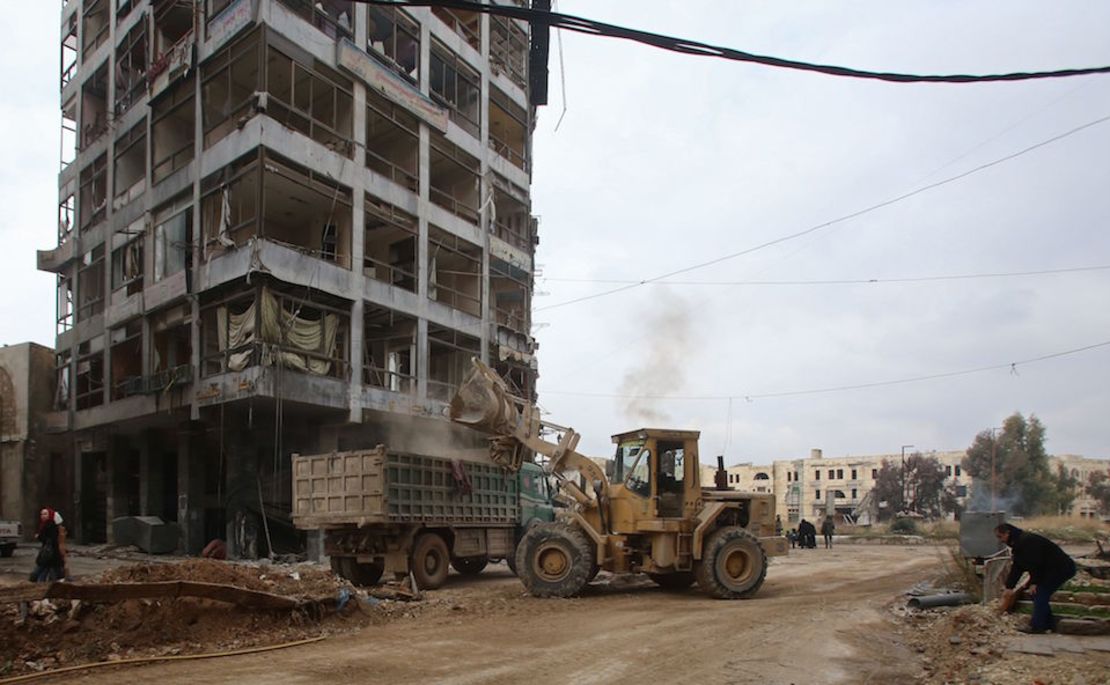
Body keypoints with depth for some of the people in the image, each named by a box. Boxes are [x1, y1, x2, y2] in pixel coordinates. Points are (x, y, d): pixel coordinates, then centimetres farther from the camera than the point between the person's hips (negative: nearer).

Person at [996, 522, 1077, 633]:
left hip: (1061, 568, -11)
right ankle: (1048, 623, 20)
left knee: (1039, 594, -12)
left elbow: (1035, 563, -26)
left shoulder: (1026, 540, -21)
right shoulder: (1018, 544, 14)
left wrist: (1034, 582, -20)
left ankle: (1037, 626, -10)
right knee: (1041, 595, 13)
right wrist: (1009, 586, 13)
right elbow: (1017, 568, 16)